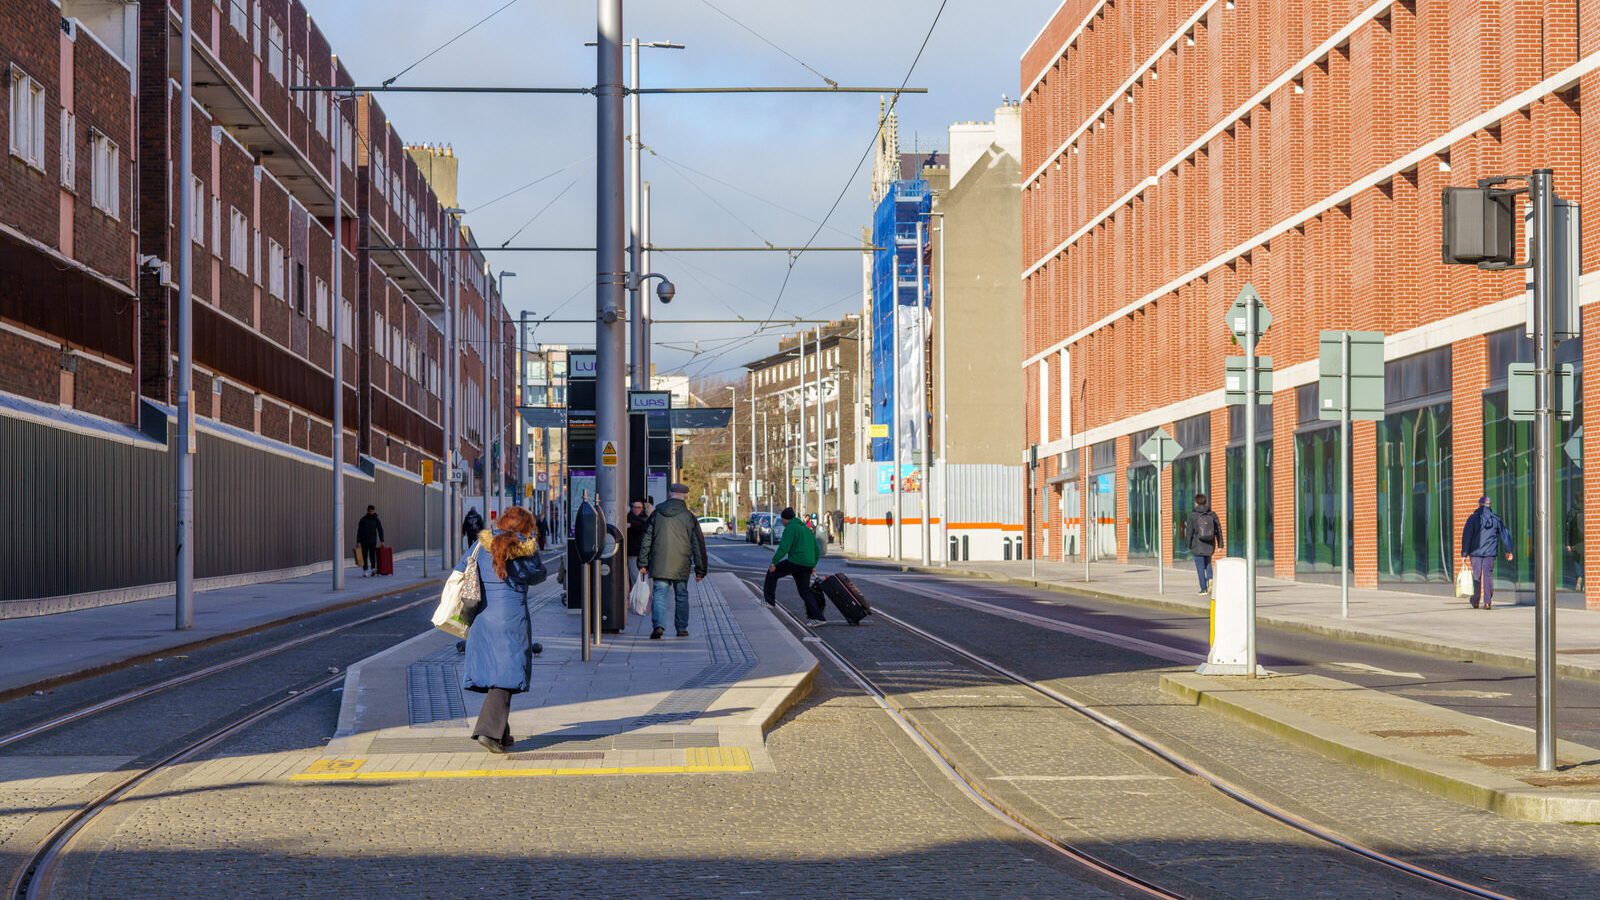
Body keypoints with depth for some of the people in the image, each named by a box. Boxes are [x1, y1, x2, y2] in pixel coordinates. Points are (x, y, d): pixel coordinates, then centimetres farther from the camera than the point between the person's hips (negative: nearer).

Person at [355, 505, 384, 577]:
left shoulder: (376, 519, 3)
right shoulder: (363, 519, 2)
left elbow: (380, 530, 6)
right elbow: (359, 531, 2)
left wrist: (381, 540, -1)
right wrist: (358, 541, -5)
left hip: (373, 541, 0)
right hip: (364, 541, 0)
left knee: (372, 555, -8)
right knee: (364, 557, 0)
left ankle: (373, 569, -3)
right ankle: (365, 571, 3)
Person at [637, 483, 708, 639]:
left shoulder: (656, 514, 4)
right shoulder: (689, 517, 0)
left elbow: (646, 540, 6)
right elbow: (698, 545, 3)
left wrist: (643, 563, 11)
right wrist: (700, 570, 9)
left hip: (659, 564, 0)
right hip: (681, 566, 0)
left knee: (659, 594, -3)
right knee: (682, 596, 13)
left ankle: (658, 625, -22)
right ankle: (682, 628, 18)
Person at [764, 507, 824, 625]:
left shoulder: (790, 528, -6)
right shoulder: (806, 528, 22)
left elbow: (784, 547, -17)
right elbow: (816, 548, 24)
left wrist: (774, 562, -15)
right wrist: (813, 565, 29)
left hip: (795, 562, -8)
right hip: (807, 565, 8)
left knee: (772, 573, 9)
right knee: (804, 591, 14)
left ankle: (769, 600, 10)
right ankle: (816, 616, 6)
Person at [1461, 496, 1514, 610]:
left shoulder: (1473, 519, -2)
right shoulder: (1496, 520, 6)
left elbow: (1466, 536, -7)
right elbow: (1505, 534, 12)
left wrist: (1466, 553, -6)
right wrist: (1507, 550, 23)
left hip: (1475, 553, -1)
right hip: (1490, 553, 1)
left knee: (1476, 577, 9)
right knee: (1488, 576, 1)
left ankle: (1475, 601, 15)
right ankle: (1487, 602, -7)